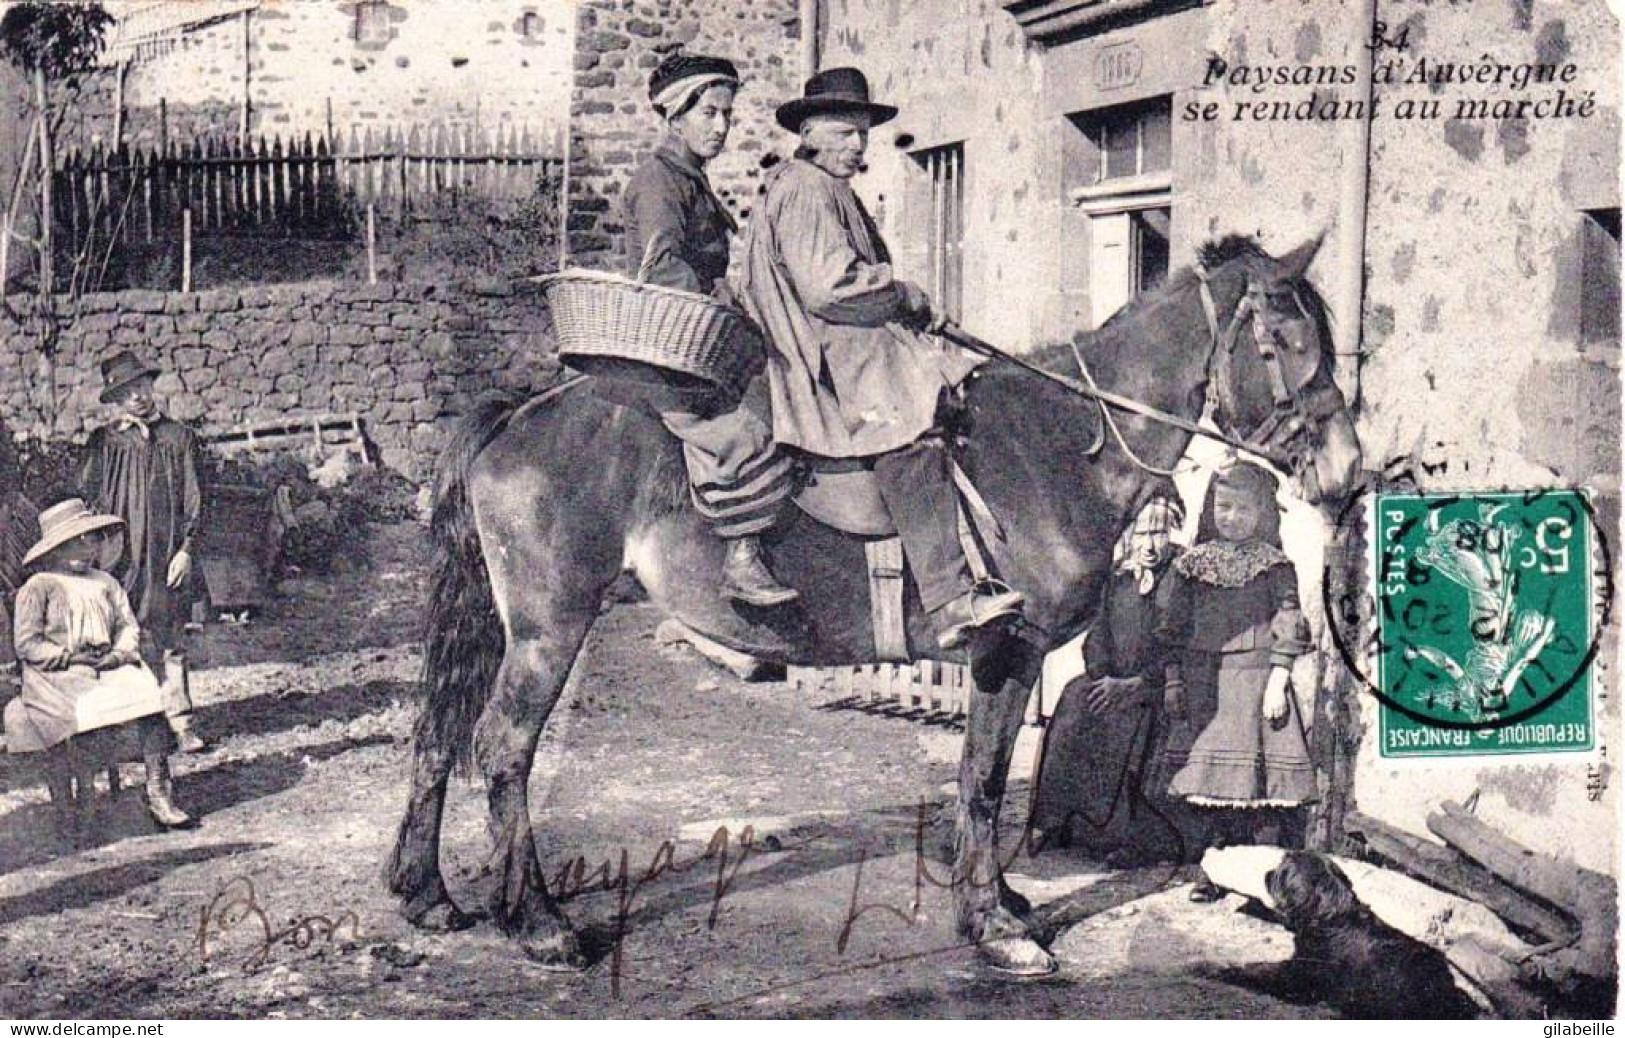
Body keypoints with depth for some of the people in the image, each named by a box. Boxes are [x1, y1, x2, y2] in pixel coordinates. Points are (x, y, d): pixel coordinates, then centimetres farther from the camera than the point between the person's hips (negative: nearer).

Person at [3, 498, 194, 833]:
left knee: (151, 694, -23)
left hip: (107, 666, 4)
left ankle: (158, 794, -21)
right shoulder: (38, 588, 2)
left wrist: (121, 653, -7)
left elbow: (129, 624, 15)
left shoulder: (104, 583, 18)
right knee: (82, 712, -35)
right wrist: (71, 658, -14)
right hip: (57, 675, -4)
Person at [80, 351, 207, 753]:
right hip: (121, 553, -1)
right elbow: (87, 497, 6)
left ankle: (181, 724, 0)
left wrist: (185, 548, -1)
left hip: (166, 555, 1)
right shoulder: (105, 441, 8)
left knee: (168, 642, 1)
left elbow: (193, 498, 8)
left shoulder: (179, 437, 10)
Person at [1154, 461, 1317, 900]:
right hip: (1205, 681, 3)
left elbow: (1288, 624, -2)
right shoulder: (1195, 563, 10)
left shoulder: (1273, 564, 2)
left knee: (1260, 768, -5)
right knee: (1215, 773, 6)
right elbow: (1176, 625, 13)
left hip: (1255, 672, -3)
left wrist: (1278, 681, -10)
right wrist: (1173, 681, 9)